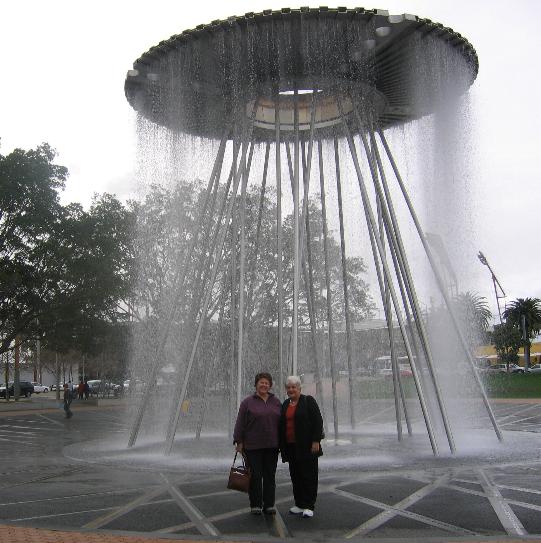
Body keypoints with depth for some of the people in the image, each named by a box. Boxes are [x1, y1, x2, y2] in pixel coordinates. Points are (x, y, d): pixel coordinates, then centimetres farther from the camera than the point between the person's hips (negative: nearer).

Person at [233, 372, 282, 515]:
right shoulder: (248, 402, -2)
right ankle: (255, 505, 13)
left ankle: (269, 505, 16)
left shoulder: (276, 402, 8)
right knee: (255, 476, 2)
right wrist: (239, 442, -6)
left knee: (270, 475, 8)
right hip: (253, 446, -3)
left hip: (271, 446, 3)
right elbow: (240, 423, -3)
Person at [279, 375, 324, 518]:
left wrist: (316, 441, -15)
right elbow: (282, 425, 18)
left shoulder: (308, 401, -5)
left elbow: (318, 421, -9)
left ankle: (309, 506, 3)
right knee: (295, 476, 9)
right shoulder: (285, 404, 14)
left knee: (308, 475, -2)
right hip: (291, 446, 6)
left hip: (306, 446, -6)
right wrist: (282, 446, 15)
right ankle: (299, 505, 18)